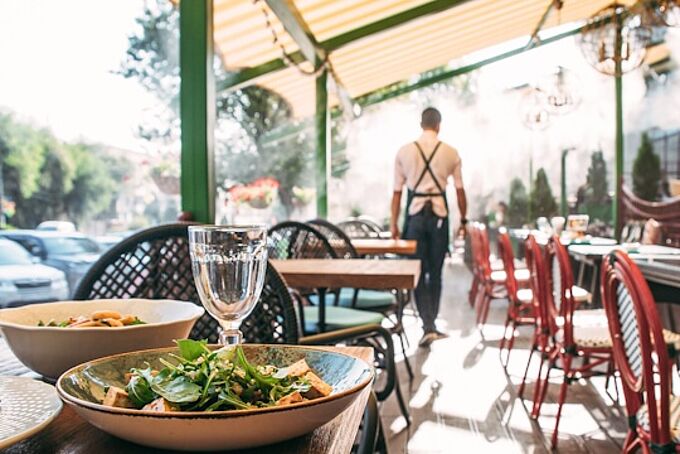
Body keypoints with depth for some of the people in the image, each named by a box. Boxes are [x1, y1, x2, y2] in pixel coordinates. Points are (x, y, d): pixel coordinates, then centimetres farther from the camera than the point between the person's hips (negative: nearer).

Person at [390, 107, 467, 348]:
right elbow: (460, 190, 6)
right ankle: (430, 325, 23)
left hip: (415, 213, -1)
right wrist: (463, 220, 16)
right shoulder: (450, 152, 3)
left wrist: (394, 222, 7)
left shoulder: (404, 151, 2)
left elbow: (397, 190, 2)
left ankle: (428, 327, -6)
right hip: (439, 213, 1)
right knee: (435, 273, 12)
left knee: (418, 273, 4)